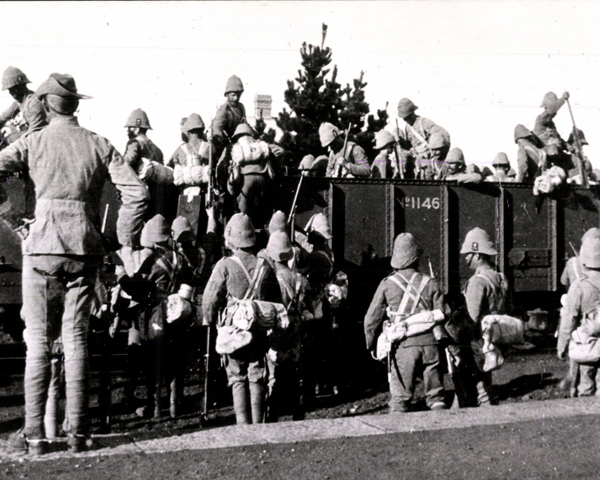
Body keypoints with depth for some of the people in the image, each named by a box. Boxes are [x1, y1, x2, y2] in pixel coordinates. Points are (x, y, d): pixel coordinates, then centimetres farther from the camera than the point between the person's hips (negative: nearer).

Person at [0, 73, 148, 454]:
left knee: (39, 340, 4)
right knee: (76, 339, 6)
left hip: (43, 245, -2)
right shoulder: (99, 145, 7)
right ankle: (78, 432, 7)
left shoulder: (34, 142, 2)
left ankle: (35, 433, 3)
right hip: (86, 249, 2)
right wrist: (126, 240, 11)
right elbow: (137, 192, 1)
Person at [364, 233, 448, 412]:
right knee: (435, 394, 11)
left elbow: (372, 319, 4)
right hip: (430, 343, 2)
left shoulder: (387, 284, 2)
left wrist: (371, 345, 18)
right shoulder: (430, 283, 5)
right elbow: (444, 315, 3)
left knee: (400, 397, 3)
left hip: (403, 345, -2)